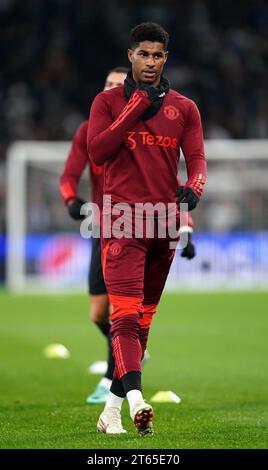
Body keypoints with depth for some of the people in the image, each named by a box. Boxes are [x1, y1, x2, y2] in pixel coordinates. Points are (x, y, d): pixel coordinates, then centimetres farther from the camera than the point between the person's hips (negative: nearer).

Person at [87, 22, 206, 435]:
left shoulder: (184, 108, 13)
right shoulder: (108, 102, 7)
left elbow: (196, 158, 4)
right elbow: (97, 153, -7)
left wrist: (193, 189, -18)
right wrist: (137, 107, -10)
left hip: (164, 223, 4)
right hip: (122, 221, -4)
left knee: (144, 319, 8)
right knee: (126, 313, -18)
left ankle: (112, 407, 17)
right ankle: (135, 399, -31)